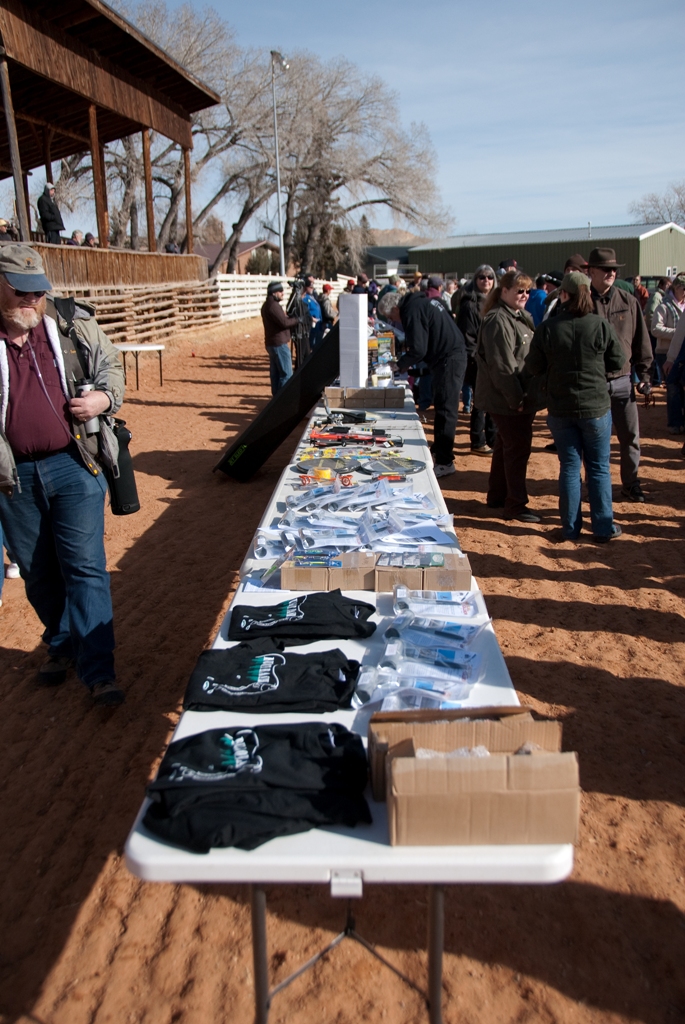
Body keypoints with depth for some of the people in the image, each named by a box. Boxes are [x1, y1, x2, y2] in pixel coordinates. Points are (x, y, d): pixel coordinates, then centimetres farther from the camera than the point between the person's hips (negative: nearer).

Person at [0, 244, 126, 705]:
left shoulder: (73, 325, 0)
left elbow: (110, 366, 14)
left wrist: (105, 398, -7)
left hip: (73, 465, -1)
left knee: (86, 567, -3)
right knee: (38, 574, 15)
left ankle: (98, 670, 3)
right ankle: (62, 646, 36)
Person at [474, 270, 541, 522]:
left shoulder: (521, 317, 15)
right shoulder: (498, 321, -18)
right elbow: (502, 365, -23)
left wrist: (525, 396, 13)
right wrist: (516, 399, -22)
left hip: (519, 397, 10)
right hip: (507, 400, -10)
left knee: (506, 446, 17)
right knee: (518, 448, -5)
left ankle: (497, 496, 29)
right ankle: (515, 505, 4)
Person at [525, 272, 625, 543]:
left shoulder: (547, 328, -10)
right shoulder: (601, 326, -11)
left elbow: (533, 367, -3)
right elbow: (618, 362, -1)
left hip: (560, 409, 1)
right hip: (596, 407, -1)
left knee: (569, 467, 11)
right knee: (599, 469, 10)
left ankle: (570, 528, 16)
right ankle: (603, 528, 15)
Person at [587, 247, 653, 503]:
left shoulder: (629, 302, 4)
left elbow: (641, 342, 8)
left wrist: (644, 375, 4)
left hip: (622, 381, 3)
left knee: (630, 437, 9)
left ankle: (631, 483, 26)